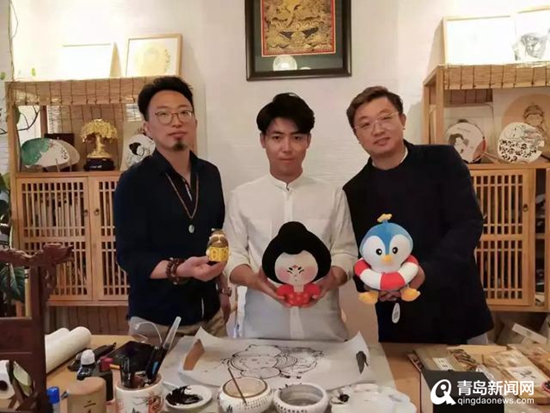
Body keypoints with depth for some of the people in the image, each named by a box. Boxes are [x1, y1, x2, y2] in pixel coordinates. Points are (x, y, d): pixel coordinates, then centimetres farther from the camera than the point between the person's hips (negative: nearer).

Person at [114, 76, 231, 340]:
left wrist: (224, 290, 13)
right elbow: (129, 255, -17)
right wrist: (178, 270, -33)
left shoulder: (209, 174, 3)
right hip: (156, 322, -4)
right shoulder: (134, 182, -13)